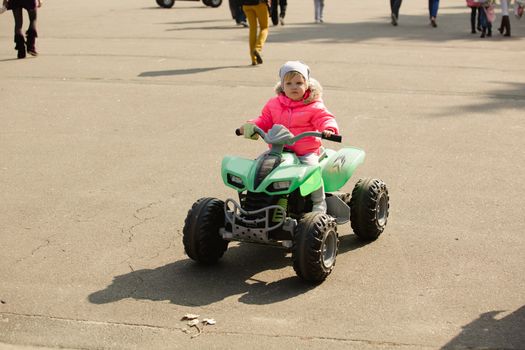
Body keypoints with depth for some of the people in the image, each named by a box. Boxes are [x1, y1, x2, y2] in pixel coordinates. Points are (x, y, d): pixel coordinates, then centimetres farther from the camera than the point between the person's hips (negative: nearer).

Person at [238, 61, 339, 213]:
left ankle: (319, 203, -6)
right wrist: (251, 125, -3)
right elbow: (264, 120, 16)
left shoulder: (314, 106, -1)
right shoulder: (274, 104, 11)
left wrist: (328, 129, -32)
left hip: (306, 151, -4)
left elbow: (325, 118, -9)